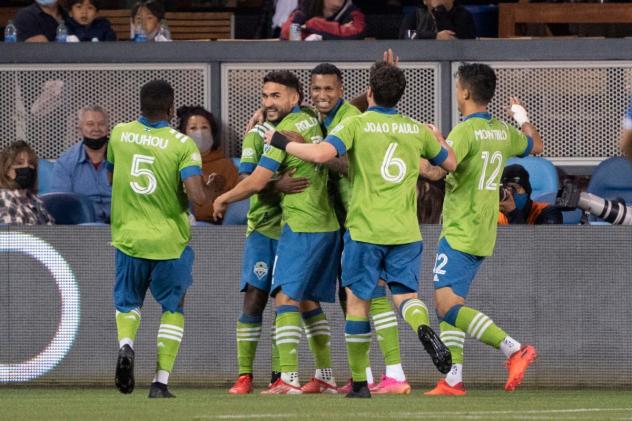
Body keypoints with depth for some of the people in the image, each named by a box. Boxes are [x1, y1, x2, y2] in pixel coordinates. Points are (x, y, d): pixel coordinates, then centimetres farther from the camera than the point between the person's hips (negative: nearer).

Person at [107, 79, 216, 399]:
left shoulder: (119, 134, -1)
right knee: (173, 308, 16)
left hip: (128, 238, 2)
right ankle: (160, 382, 8)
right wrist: (211, 189, 1)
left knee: (127, 303, 20)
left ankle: (126, 344, -12)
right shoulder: (182, 144, -12)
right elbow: (198, 198, -20)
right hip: (170, 241, -2)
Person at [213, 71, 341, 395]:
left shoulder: (287, 129, -12)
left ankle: (289, 379, -19)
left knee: (286, 297, -11)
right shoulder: (312, 122, 10)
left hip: (301, 225, -9)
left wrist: (224, 199, 2)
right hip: (327, 225, 9)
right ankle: (325, 377, 16)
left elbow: (257, 182, -13)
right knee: (309, 301, 15)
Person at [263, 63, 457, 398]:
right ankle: (423, 326, -30)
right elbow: (450, 163, 21)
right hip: (406, 231, 3)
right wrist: (438, 140, 41)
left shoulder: (356, 125, -5)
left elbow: (321, 154, -20)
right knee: (405, 293, 6)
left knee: (358, 300, 8)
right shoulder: (417, 130, 8)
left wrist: (283, 143, -5)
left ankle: (359, 381, 10)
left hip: (365, 229, -3)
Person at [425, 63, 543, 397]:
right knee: (448, 304, 14)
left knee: (448, 306, -14)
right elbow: (536, 146, 29)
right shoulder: (502, 132, 9)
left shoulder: (465, 131, -16)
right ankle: (453, 379, 8)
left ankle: (514, 350, -24)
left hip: (460, 234, -9)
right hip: (483, 235, 9)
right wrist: (523, 119, 47)